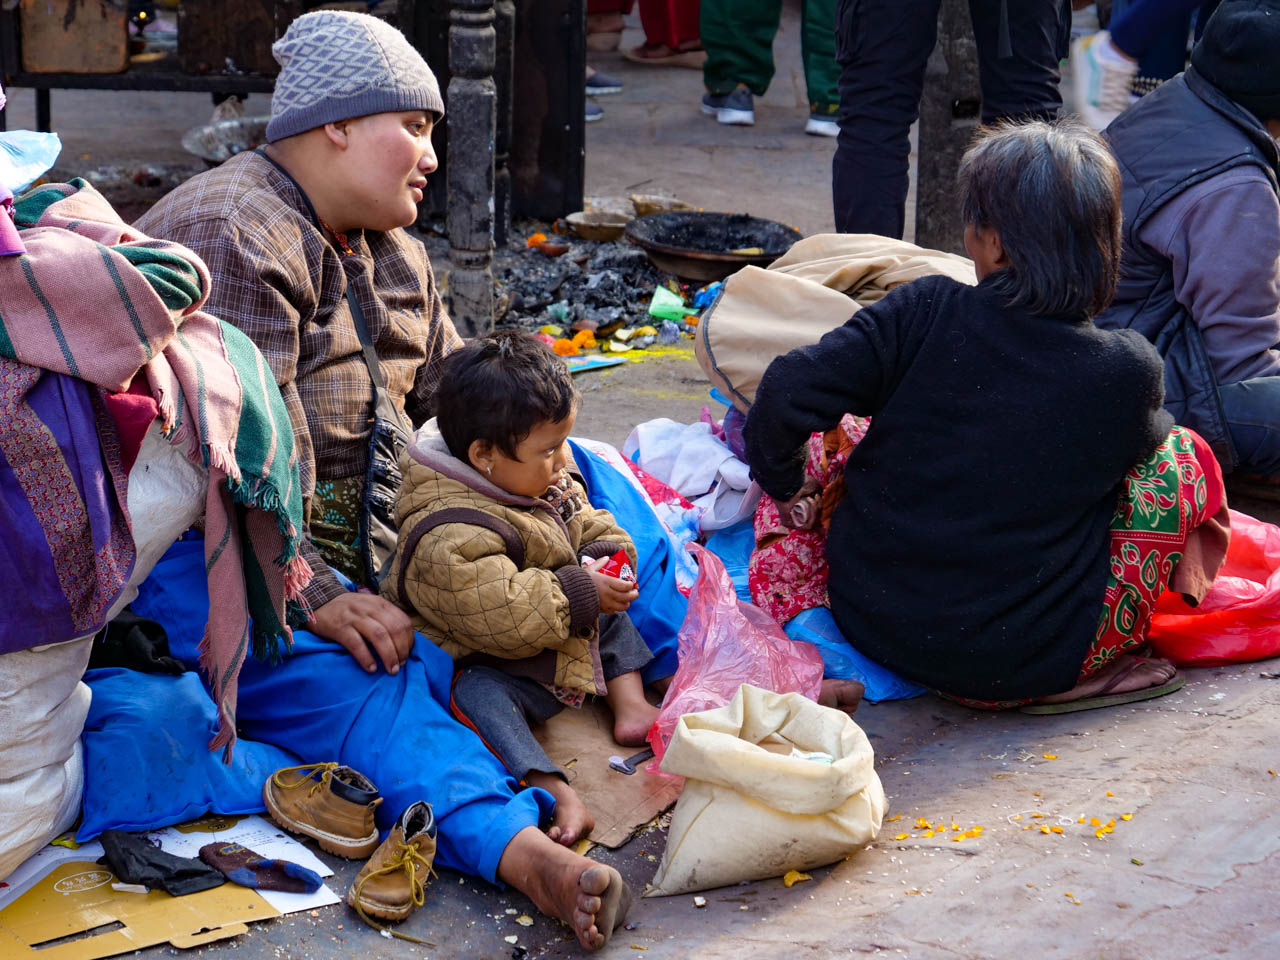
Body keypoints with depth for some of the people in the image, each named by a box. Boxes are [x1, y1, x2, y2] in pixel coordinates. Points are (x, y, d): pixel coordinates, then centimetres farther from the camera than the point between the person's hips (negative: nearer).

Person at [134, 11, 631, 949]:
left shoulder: (393, 254, 18)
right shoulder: (229, 236, -15)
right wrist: (310, 598, -31)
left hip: (356, 545, 11)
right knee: (354, 688, -35)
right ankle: (517, 844, -57)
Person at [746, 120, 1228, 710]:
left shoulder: (923, 312, -11)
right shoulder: (1127, 371, -12)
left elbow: (789, 392, -14)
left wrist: (780, 478, 6)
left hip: (865, 620, 3)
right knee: (1183, 458, 14)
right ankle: (1070, 680, 11)